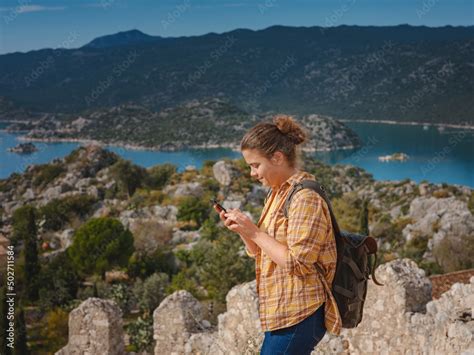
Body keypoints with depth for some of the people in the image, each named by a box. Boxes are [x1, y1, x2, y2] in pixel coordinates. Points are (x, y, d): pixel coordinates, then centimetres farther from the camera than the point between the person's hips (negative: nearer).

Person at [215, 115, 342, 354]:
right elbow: (263, 252, 17)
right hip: (282, 314, 9)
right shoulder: (279, 193, 13)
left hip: (298, 318, -9)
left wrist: (255, 232, -17)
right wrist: (242, 230, -1)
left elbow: (297, 262, -21)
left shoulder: (306, 198, -16)